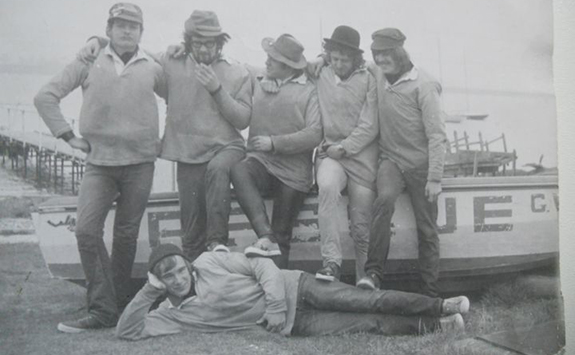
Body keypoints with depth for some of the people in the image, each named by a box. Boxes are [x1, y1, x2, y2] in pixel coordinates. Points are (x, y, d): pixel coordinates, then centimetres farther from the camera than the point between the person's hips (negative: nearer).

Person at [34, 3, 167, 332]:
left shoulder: (152, 69, 3)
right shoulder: (89, 63, 2)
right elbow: (45, 97, 1)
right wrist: (69, 136, -3)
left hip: (140, 163, 0)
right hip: (99, 163, 0)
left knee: (126, 235, 7)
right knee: (87, 231, -9)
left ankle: (120, 303, 19)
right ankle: (103, 309, -3)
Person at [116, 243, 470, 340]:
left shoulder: (210, 262, -6)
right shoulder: (174, 314, -3)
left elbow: (262, 266, -5)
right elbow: (128, 331, -9)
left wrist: (275, 305, -17)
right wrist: (149, 290, -16)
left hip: (293, 290, 0)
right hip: (290, 325, 0)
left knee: (369, 302, -13)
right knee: (369, 324, -12)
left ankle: (440, 307, -3)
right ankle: (429, 326, -3)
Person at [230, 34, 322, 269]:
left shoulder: (308, 91, 0)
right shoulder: (257, 85, 12)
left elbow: (315, 134, -10)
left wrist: (274, 142, -16)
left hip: (293, 172, -2)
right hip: (260, 161, 2)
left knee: (281, 238, 3)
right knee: (238, 171, -34)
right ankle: (266, 237, -39)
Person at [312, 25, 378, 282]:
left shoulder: (368, 80, 2)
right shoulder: (320, 76, 8)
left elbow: (369, 127, -2)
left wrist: (344, 148, -10)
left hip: (361, 155, -1)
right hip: (329, 152, 1)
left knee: (361, 225, -1)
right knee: (327, 186, -32)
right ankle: (331, 262, -30)